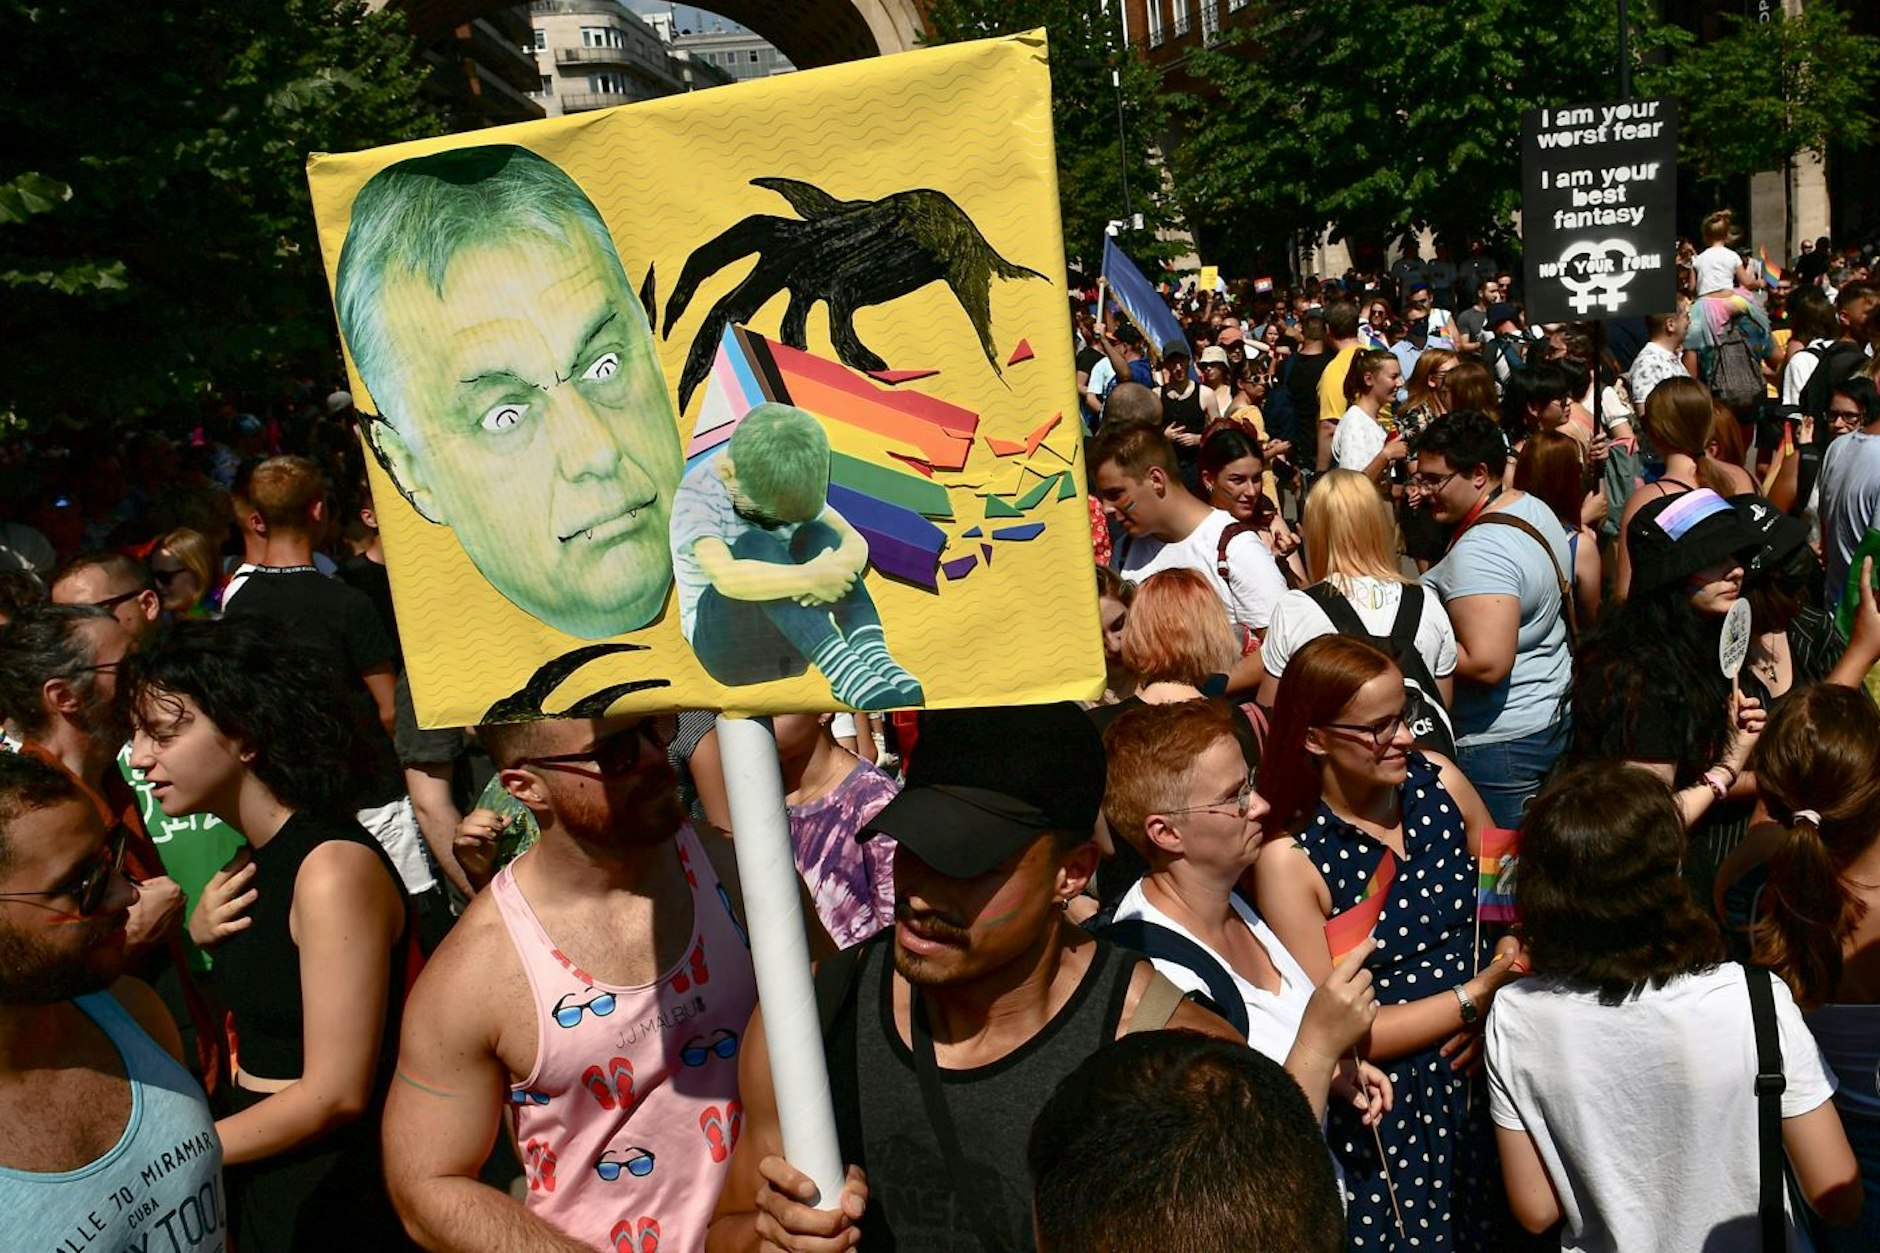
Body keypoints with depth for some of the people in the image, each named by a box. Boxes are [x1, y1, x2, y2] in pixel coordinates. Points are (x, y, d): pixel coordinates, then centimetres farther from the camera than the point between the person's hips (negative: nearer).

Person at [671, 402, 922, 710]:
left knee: (817, 536, -19)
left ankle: (874, 655, -39)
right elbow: (725, 577, -33)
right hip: (724, 641, -4)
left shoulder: (789, 484, 0)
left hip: (789, 645, 5)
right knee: (755, 545, -30)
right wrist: (810, 578, -39)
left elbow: (856, 543, -9)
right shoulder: (698, 495, -16)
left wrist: (833, 566, -32)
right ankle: (841, 670, -46)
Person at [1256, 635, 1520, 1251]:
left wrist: (1505, 994, -13)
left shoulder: (1438, 781, -4)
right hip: (1391, 1105, -4)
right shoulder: (1290, 859, -17)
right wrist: (1477, 996, -18)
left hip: (1489, 1062, 4)